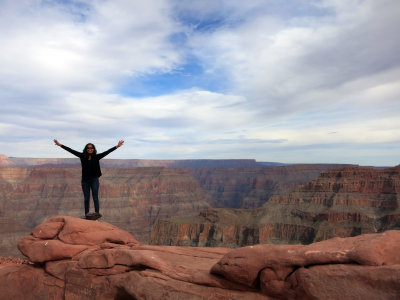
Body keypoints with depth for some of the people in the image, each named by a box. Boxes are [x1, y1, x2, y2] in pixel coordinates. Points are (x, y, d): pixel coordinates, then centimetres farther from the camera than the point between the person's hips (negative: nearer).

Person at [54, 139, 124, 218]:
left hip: (94, 180, -2)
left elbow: (107, 152, -6)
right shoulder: (82, 156, 3)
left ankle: (97, 213, -8)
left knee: (95, 197, -6)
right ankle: (86, 215, 11)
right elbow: (71, 151, 4)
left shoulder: (97, 157, -1)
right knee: (86, 199, 7)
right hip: (85, 180, 2)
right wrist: (60, 145, 4)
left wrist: (117, 146, -13)